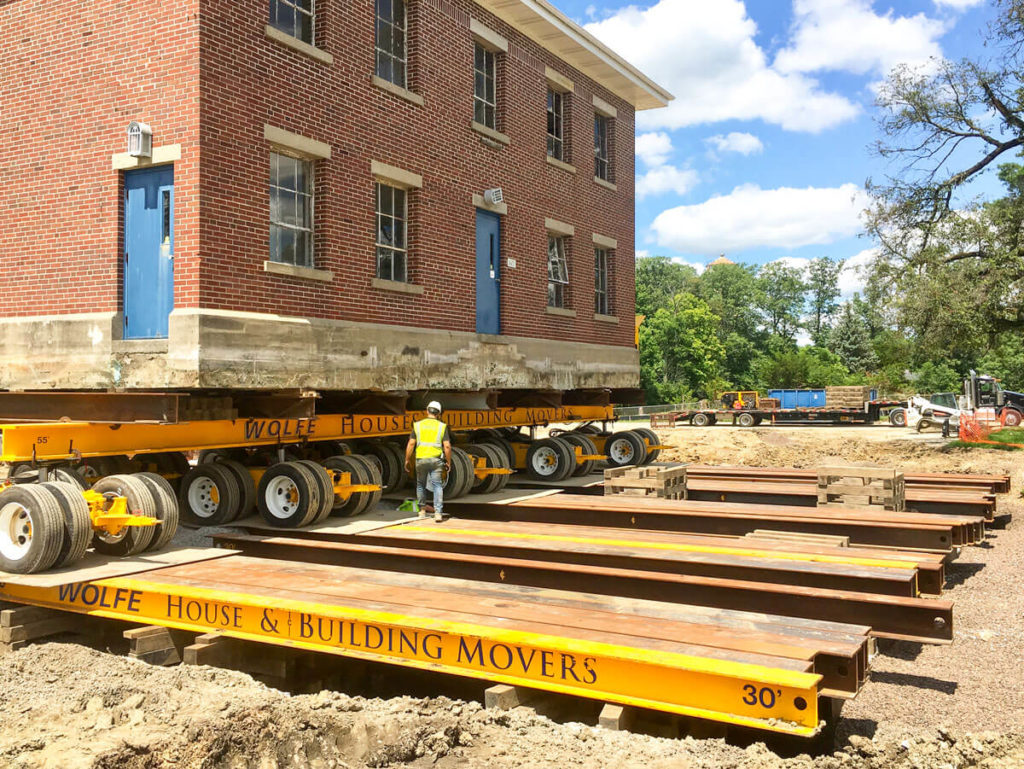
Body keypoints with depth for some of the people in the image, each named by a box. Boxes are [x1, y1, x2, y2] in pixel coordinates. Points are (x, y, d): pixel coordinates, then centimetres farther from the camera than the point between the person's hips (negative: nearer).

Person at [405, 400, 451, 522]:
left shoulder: (418, 425, 5)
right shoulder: (442, 426, 3)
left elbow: (411, 444, 0)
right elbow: (447, 446, -3)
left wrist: (407, 460, 7)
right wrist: (448, 462, 6)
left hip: (421, 459, 1)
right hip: (436, 459, -1)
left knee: (421, 484, 19)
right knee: (437, 485, 2)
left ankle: (423, 508, 29)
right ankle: (438, 512, -9)